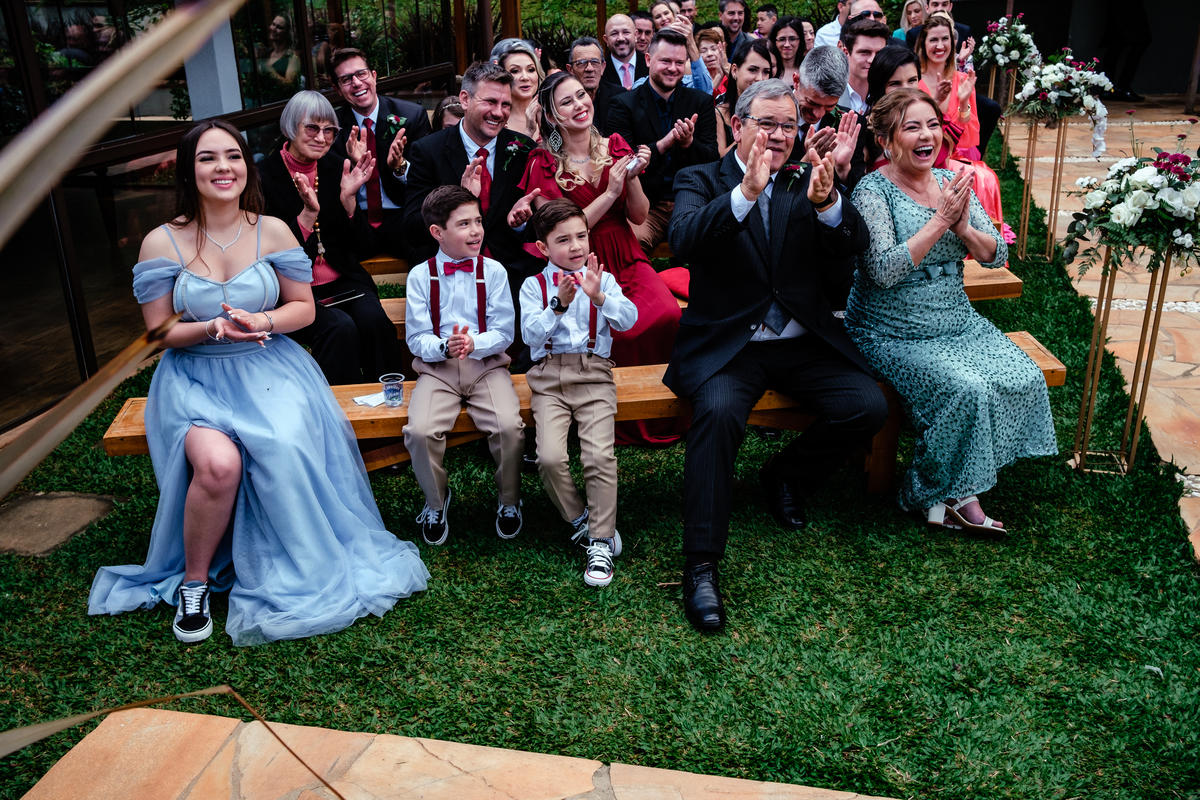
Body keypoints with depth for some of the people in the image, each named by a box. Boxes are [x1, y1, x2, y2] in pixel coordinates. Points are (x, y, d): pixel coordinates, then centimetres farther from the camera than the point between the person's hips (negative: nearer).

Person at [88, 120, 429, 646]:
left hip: (270, 367, 1)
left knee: (287, 451, -30)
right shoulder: (163, 242, -3)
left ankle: (293, 575, -4)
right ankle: (194, 581, -4)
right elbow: (159, 332, 1)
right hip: (197, 375, -1)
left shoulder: (272, 231, 1)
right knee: (219, 462, -31)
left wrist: (261, 321, -15)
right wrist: (215, 328, -18)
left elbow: (304, 307, 6)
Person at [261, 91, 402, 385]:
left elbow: (364, 248, 2)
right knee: (339, 327, -31)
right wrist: (309, 211, -22)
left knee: (374, 320, -26)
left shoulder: (336, 167, 5)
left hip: (343, 280, 4)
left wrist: (348, 198, -12)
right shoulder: (266, 174, -6)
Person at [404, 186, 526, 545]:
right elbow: (416, 339, -1)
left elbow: (504, 333, -1)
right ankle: (436, 502, 5)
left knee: (510, 427, -25)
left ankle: (508, 500, 5)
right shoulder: (421, 275, 2)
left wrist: (474, 344, -21)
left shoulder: (493, 271, 3)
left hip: (486, 364, 0)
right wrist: (445, 347, -22)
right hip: (437, 367, 0)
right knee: (420, 431, -26)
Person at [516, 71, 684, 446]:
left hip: (626, 260, 3)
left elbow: (639, 216, 8)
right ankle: (628, 423, -2)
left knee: (667, 315, -26)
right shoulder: (544, 164, -2)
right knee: (622, 331, -29)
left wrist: (633, 178, -11)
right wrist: (609, 193, -16)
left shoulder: (616, 147, 8)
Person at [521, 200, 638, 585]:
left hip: (593, 374, 0)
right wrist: (559, 304, -18)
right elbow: (531, 334, -5)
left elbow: (628, 320, -6)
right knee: (550, 457, -19)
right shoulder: (534, 286, 9)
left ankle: (601, 543, -5)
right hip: (549, 376, 0)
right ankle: (580, 520, 7)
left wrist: (600, 297, -22)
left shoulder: (602, 279, 10)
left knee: (600, 455, -19)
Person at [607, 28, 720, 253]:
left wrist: (688, 143, -13)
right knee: (633, 240, -34)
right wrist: (664, 143, -17)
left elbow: (713, 156, 9)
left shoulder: (701, 101, 13)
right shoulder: (624, 105, 5)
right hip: (644, 206, -2)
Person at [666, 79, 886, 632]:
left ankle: (785, 474, 13)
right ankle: (701, 565, -23)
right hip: (727, 345, -4)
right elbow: (683, 242, -20)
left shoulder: (806, 182, 10)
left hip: (803, 344, 4)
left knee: (869, 406, -16)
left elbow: (855, 247, -5)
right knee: (719, 411, -32)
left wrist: (827, 202, -25)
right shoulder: (701, 181, 2)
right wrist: (746, 191, -33)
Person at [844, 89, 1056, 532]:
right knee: (966, 390, -27)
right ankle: (951, 493, -2)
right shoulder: (873, 191, -10)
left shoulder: (952, 183, 8)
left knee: (1026, 379, -13)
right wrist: (940, 220, -21)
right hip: (893, 334, -6)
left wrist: (963, 227, -14)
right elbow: (884, 270, -23)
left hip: (959, 324, 7)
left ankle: (961, 487, 2)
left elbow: (997, 255, 5)